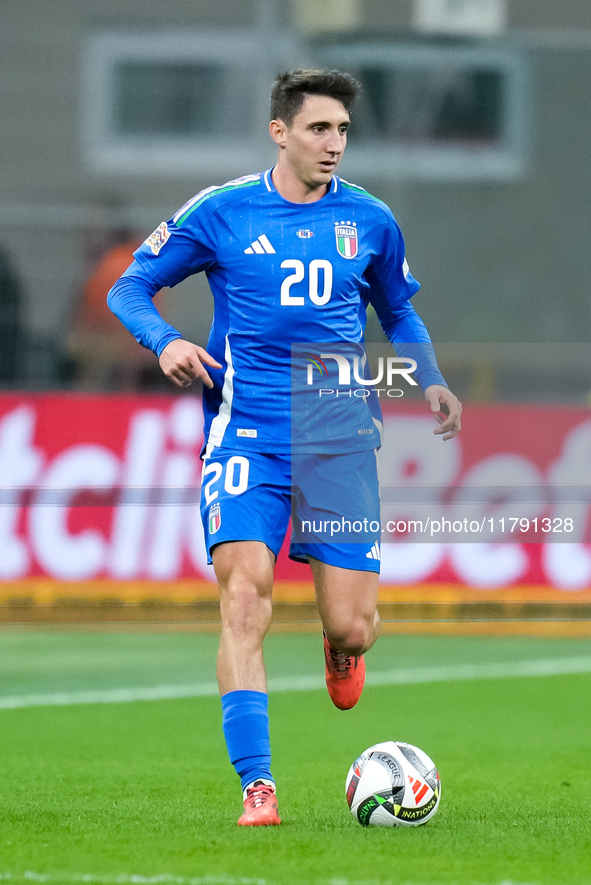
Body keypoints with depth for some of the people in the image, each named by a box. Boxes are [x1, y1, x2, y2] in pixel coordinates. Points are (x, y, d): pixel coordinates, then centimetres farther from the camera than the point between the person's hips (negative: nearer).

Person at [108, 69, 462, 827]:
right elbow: (128, 288, 7)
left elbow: (398, 311, 24)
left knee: (352, 630, -4)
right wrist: (164, 341, -13)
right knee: (245, 598, -20)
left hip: (342, 443, 2)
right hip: (247, 438, -2)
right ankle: (257, 785, -16)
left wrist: (430, 380, 7)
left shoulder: (369, 221, 8)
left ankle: (340, 648, 36)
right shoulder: (220, 212, 0)